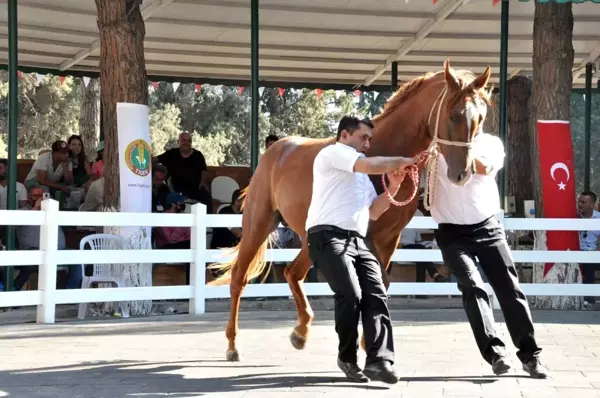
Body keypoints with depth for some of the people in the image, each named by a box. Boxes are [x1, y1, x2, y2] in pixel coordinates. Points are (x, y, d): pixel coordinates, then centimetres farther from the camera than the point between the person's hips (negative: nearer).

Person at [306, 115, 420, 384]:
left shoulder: (361, 177, 33)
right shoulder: (333, 153, 5)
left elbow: (374, 212, 27)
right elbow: (371, 165, -11)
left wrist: (393, 187, 14)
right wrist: (402, 161, 1)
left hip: (357, 241, 8)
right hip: (328, 236, -8)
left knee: (376, 295, -11)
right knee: (350, 296, -19)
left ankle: (379, 361, -21)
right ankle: (347, 359, -2)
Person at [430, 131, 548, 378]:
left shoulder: (491, 143, 5)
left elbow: (484, 168, -15)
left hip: (488, 228, 2)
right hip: (452, 232, -2)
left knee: (509, 287, -1)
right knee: (472, 286, -18)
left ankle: (530, 355, 4)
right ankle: (494, 352, -22)